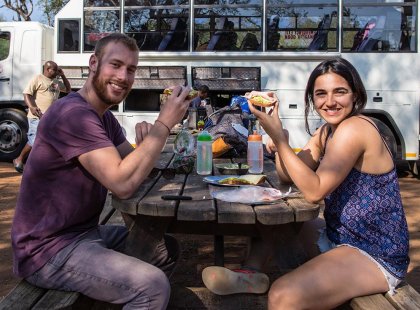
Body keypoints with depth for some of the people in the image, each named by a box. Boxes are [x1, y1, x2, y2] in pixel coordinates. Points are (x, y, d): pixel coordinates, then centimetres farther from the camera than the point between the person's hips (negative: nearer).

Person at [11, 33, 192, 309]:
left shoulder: (105, 116, 10)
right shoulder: (73, 113, -22)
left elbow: (133, 169, 8)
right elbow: (123, 184, -30)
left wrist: (146, 141, -14)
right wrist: (164, 123, -25)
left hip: (86, 232, 10)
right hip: (48, 248, -9)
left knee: (168, 249, 13)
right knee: (152, 285, -24)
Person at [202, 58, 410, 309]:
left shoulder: (354, 128, -19)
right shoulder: (327, 131, 8)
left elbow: (314, 191, -24)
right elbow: (289, 176, 6)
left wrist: (278, 137, -24)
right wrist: (279, 145, -13)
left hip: (377, 257, -9)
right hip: (340, 238, 9)